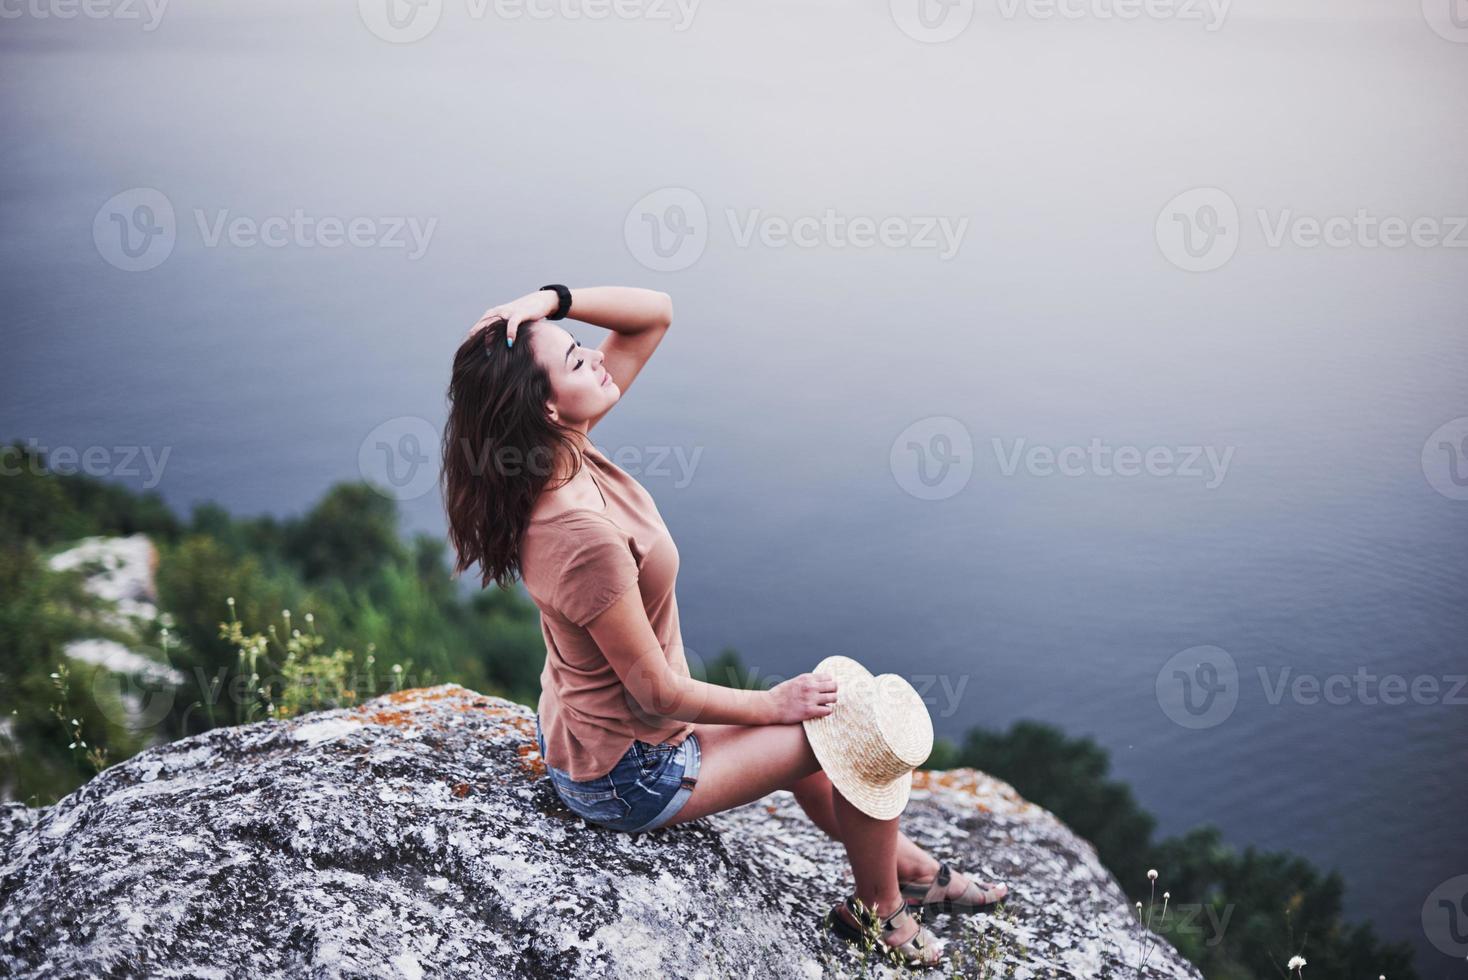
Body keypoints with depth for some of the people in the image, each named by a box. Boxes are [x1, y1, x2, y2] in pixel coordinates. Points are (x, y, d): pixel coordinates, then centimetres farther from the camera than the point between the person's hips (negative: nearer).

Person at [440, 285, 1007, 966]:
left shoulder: (560, 450, -10)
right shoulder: (581, 534, -36)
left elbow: (654, 314, -4)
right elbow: (656, 691, -25)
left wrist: (552, 300, -21)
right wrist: (774, 704, -10)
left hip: (578, 730, 9)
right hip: (627, 777, -9)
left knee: (800, 734, 26)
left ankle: (909, 865, 46)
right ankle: (882, 912, 25)